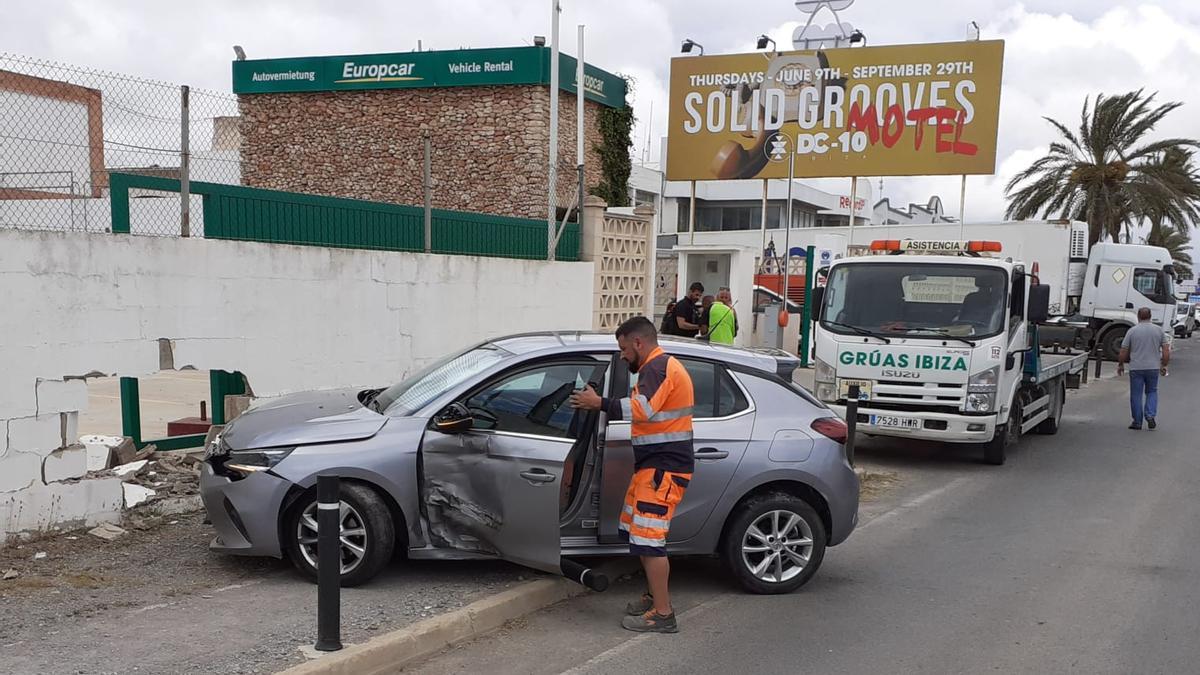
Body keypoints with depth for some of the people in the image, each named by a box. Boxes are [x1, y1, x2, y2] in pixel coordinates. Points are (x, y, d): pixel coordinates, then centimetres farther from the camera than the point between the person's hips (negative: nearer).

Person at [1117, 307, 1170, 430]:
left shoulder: (1132, 331, -4)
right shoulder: (1159, 330, 3)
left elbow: (1123, 352, -3)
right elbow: (1166, 351, 2)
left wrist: (1120, 365, 11)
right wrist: (1163, 365, 13)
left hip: (1136, 368, -2)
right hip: (1153, 368, 2)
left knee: (1136, 395, 6)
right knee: (1152, 392, 17)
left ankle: (1137, 422, 9)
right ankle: (1150, 416, -1)